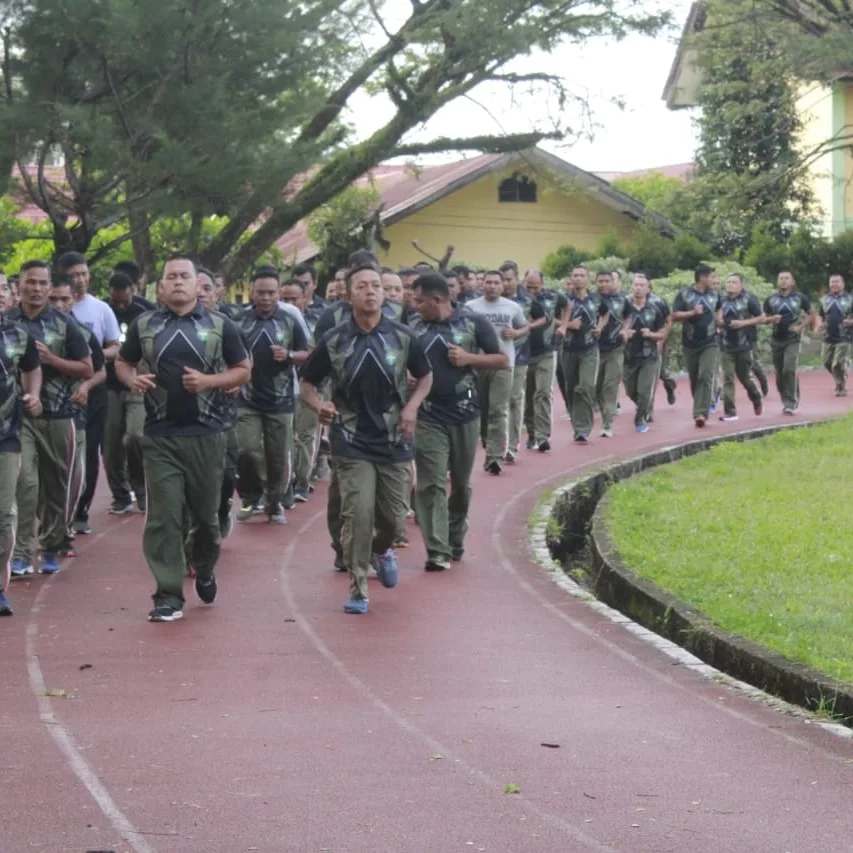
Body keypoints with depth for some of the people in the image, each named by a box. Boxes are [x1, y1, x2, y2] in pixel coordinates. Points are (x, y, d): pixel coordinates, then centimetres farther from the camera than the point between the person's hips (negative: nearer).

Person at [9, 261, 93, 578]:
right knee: (25, 481, -15)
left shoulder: (65, 324, 1)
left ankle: (51, 548, 23)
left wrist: (50, 359, -12)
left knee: (55, 486, 9)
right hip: (19, 414, -1)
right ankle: (21, 553, -13)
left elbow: (87, 370, 2)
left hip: (58, 415, 1)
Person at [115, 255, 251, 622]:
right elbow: (122, 362, 16)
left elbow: (243, 370, 5)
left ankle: (204, 570, 39)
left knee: (205, 513, 11)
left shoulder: (220, 325, 2)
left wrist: (208, 381, -12)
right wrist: (131, 379, -7)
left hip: (207, 435, 0)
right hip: (160, 436, 0)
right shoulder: (143, 325, 6)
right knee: (163, 517, -5)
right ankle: (168, 596, -1)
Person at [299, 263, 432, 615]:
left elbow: (425, 376, 13)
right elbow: (307, 384, 4)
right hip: (353, 444, -2)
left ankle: (381, 549, 43)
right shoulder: (334, 341, -5)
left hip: (394, 443, 2)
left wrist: (412, 405, -6)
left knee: (394, 517, 8)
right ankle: (357, 588, 3)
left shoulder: (401, 337, -1)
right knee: (357, 515, -11)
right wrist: (320, 405, -17)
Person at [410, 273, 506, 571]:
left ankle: (455, 540, 32)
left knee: (461, 483, 13)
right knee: (431, 484, -8)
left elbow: (503, 360, 0)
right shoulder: (415, 328, 4)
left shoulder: (474, 323, -3)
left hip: (465, 414, 0)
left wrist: (469, 358, -14)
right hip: (428, 417, 0)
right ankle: (437, 551, -11)